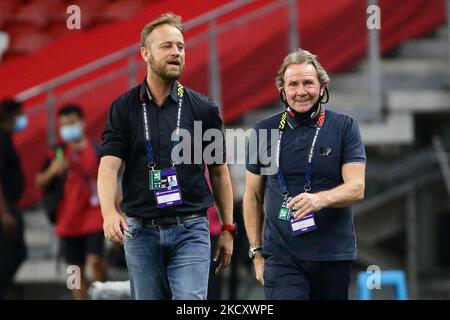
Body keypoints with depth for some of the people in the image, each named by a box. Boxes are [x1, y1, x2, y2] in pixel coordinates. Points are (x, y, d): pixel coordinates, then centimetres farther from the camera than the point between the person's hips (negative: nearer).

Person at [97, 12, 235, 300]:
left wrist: (227, 228, 9)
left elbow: (219, 171, 11)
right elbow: (109, 164, -7)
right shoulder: (124, 108, 3)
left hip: (190, 230, -1)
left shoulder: (204, 109, 4)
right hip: (140, 230, 1)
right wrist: (109, 212, -25)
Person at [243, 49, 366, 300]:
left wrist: (321, 199, -25)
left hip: (333, 256, 0)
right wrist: (257, 251, 8)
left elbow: (356, 188, -6)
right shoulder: (265, 131, 7)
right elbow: (253, 196, 13)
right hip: (282, 257, 0)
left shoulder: (344, 127, 2)